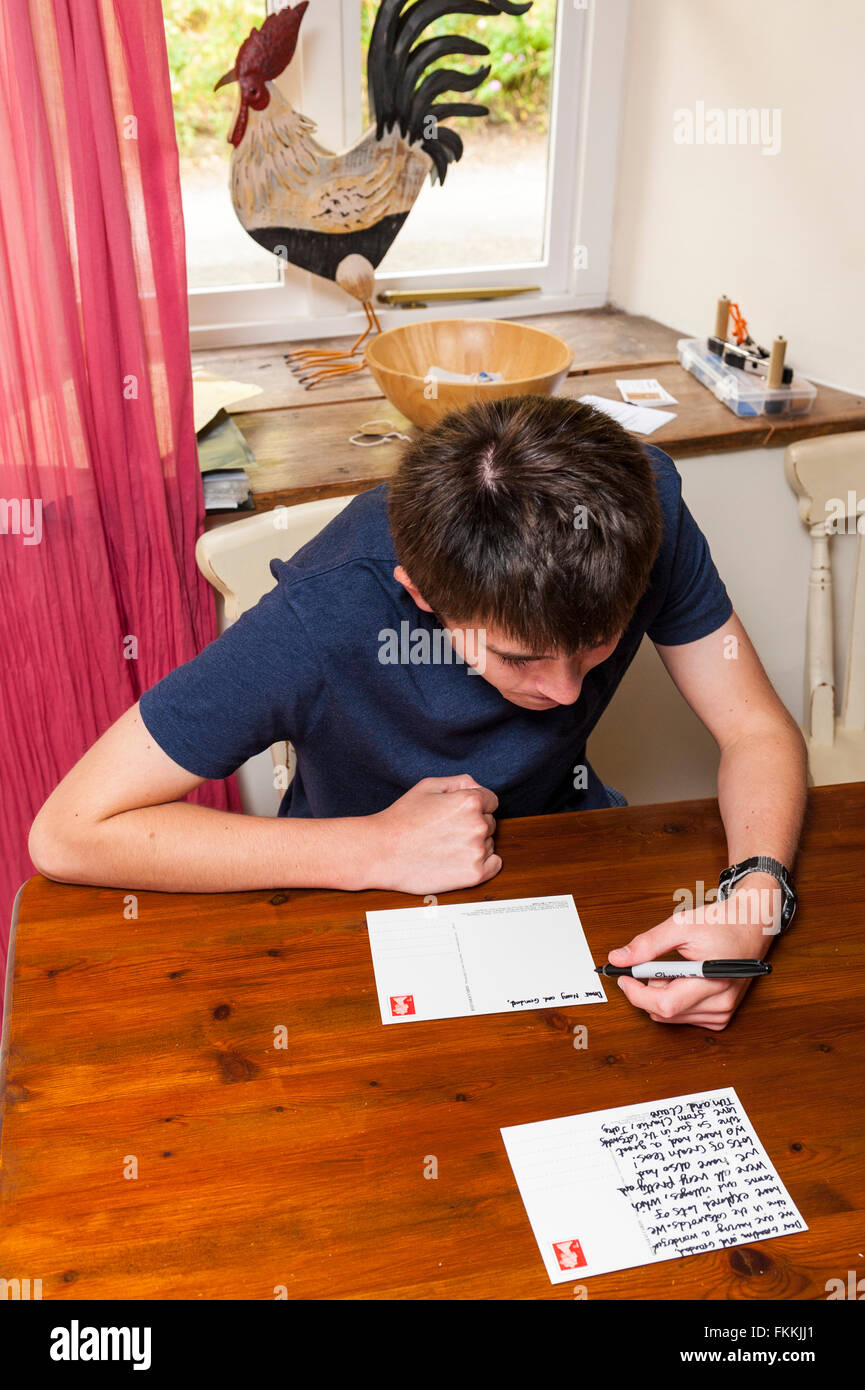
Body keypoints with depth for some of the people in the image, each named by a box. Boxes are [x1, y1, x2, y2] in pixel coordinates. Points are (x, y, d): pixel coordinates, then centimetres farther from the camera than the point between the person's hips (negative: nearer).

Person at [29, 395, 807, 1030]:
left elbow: (759, 730, -18)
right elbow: (67, 833, -32)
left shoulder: (641, 504, -26)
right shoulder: (323, 626, -36)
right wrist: (378, 847, -34)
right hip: (364, 891, -4)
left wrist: (757, 897, -38)